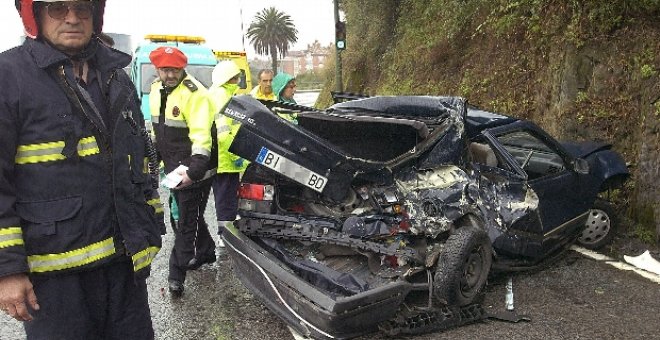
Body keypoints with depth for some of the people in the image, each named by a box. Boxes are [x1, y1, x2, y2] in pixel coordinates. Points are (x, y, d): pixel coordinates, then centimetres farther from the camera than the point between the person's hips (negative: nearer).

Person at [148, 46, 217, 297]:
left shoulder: (194, 93, -19)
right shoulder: (156, 90, 8)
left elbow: (201, 136, -26)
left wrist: (194, 170, -35)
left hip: (193, 169, -8)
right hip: (173, 168, 9)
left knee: (186, 222, -2)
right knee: (186, 215, 19)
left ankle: (177, 275, 6)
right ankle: (205, 253, 39)